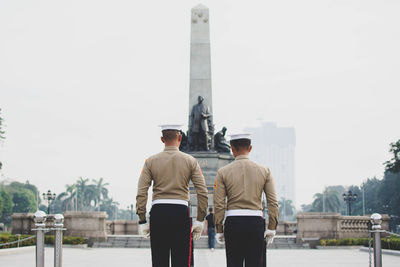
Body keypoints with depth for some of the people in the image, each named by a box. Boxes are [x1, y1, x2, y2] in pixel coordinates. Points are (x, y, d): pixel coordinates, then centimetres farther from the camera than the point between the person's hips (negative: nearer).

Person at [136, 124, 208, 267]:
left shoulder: (151, 161, 4)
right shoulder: (190, 161, 3)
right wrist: (200, 220, 3)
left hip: (158, 213, 1)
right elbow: (202, 192, -2)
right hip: (181, 212, -1)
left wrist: (142, 221, 3)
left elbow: (141, 193, -1)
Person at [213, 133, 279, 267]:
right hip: (256, 222, 1)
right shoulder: (264, 171, 5)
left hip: (233, 222, -1)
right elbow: (273, 202, 1)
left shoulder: (223, 172, 1)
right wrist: (271, 228, 5)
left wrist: (219, 230, 5)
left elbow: (218, 205, -2)